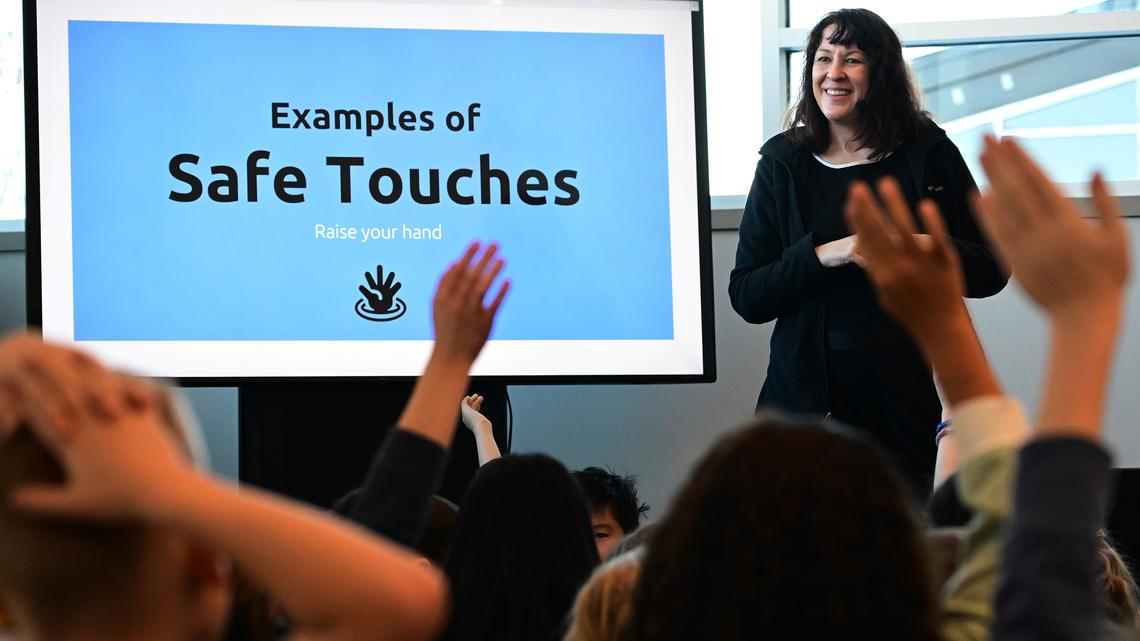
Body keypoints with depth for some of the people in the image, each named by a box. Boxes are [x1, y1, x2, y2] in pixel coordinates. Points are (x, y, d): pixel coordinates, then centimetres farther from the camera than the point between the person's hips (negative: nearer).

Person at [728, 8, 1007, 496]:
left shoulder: (929, 154, 5)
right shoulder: (783, 163, 5)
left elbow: (992, 271, 6)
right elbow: (745, 296, 1)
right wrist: (821, 256, -14)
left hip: (916, 399, 0)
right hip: (813, 397, 0)